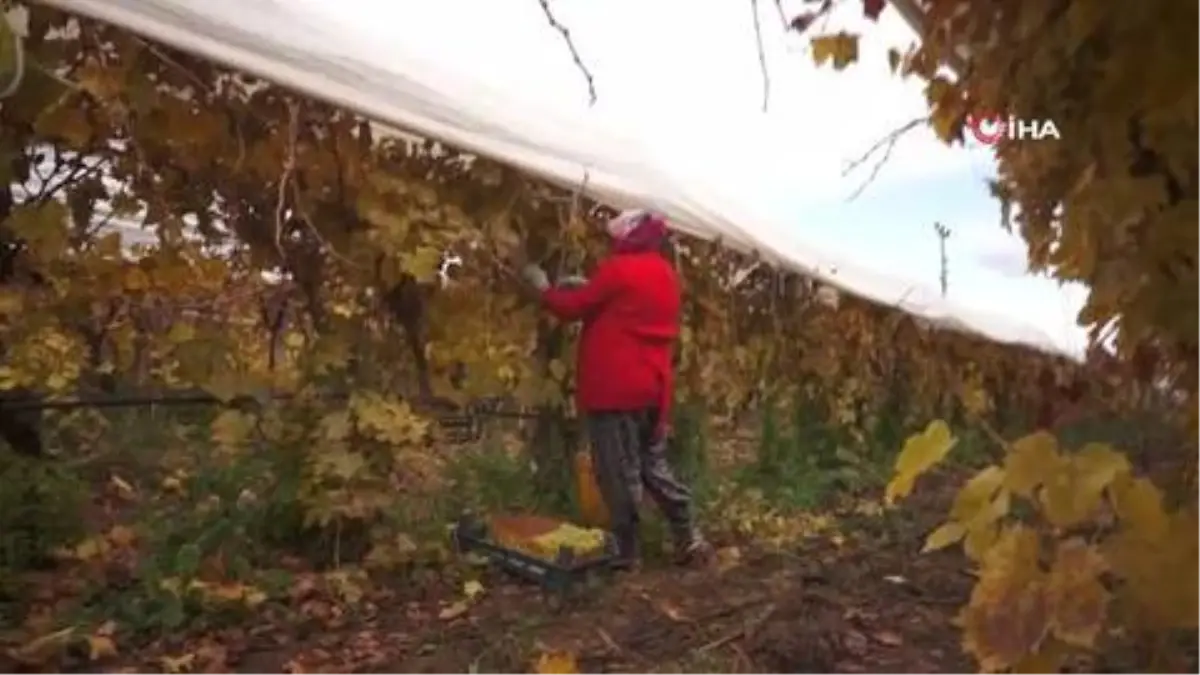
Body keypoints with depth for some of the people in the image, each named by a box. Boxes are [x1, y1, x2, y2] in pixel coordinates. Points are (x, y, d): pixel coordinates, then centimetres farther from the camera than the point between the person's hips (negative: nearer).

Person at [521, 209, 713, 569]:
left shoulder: (618, 269, -12)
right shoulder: (665, 273, 13)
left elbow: (572, 308, -6)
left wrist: (544, 287, 11)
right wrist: (588, 287, 19)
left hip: (616, 388, -8)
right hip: (652, 388, 8)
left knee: (618, 472, 2)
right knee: (654, 464, 17)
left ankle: (626, 549, 12)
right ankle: (690, 541, 20)